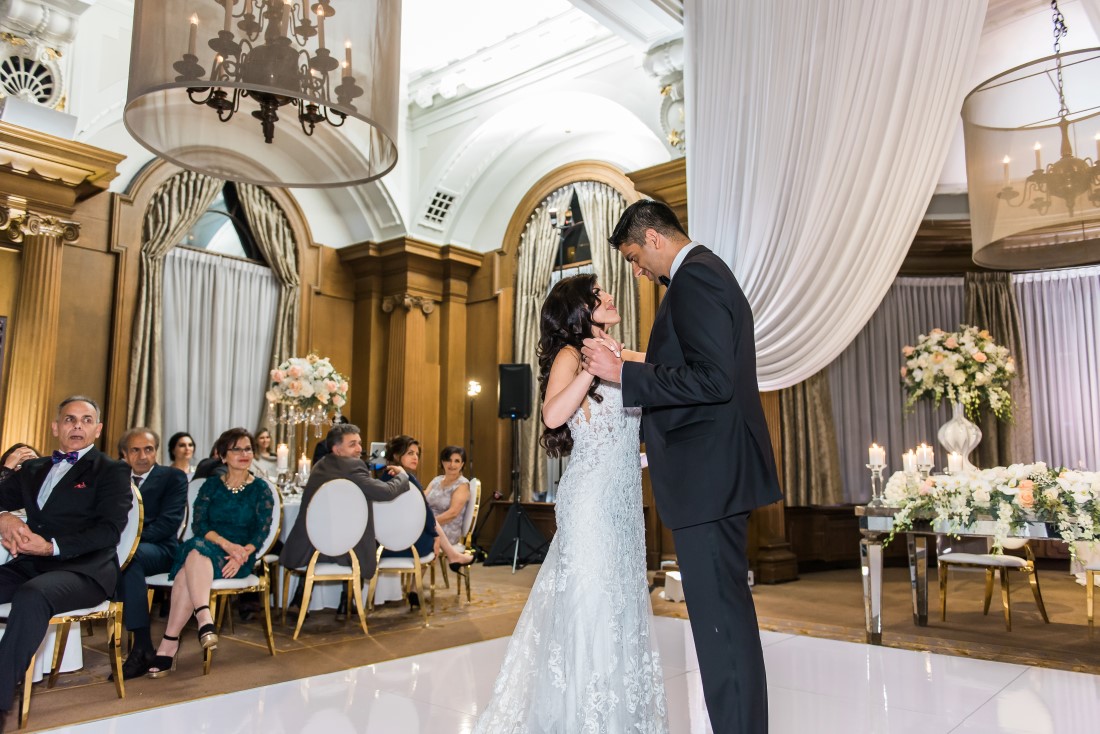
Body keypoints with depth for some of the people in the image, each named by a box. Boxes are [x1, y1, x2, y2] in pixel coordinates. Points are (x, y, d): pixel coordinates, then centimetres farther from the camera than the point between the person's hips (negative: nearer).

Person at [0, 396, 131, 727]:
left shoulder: (112, 471, 4)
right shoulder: (33, 469, 22)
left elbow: (109, 530, -7)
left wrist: (52, 547, -20)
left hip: (85, 570, -5)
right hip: (31, 565, 6)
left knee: (31, 596, -36)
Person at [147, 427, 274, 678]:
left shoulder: (261, 489, 8)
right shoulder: (211, 485, 14)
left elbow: (262, 531, -1)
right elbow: (198, 524, 2)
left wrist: (241, 553, -21)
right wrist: (225, 543, -17)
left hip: (239, 557, -2)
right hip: (206, 548, 2)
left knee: (188, 571, -33)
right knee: (196, 549, -36)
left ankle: (169, 644, -36)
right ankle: (204, 620, -49)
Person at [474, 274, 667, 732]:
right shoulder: (571, 354, -5)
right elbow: (554, 415, -21)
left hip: (624, 502, 8)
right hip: (590, 498, -8)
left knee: (621, 603, 12)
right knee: (589, 603, -2)